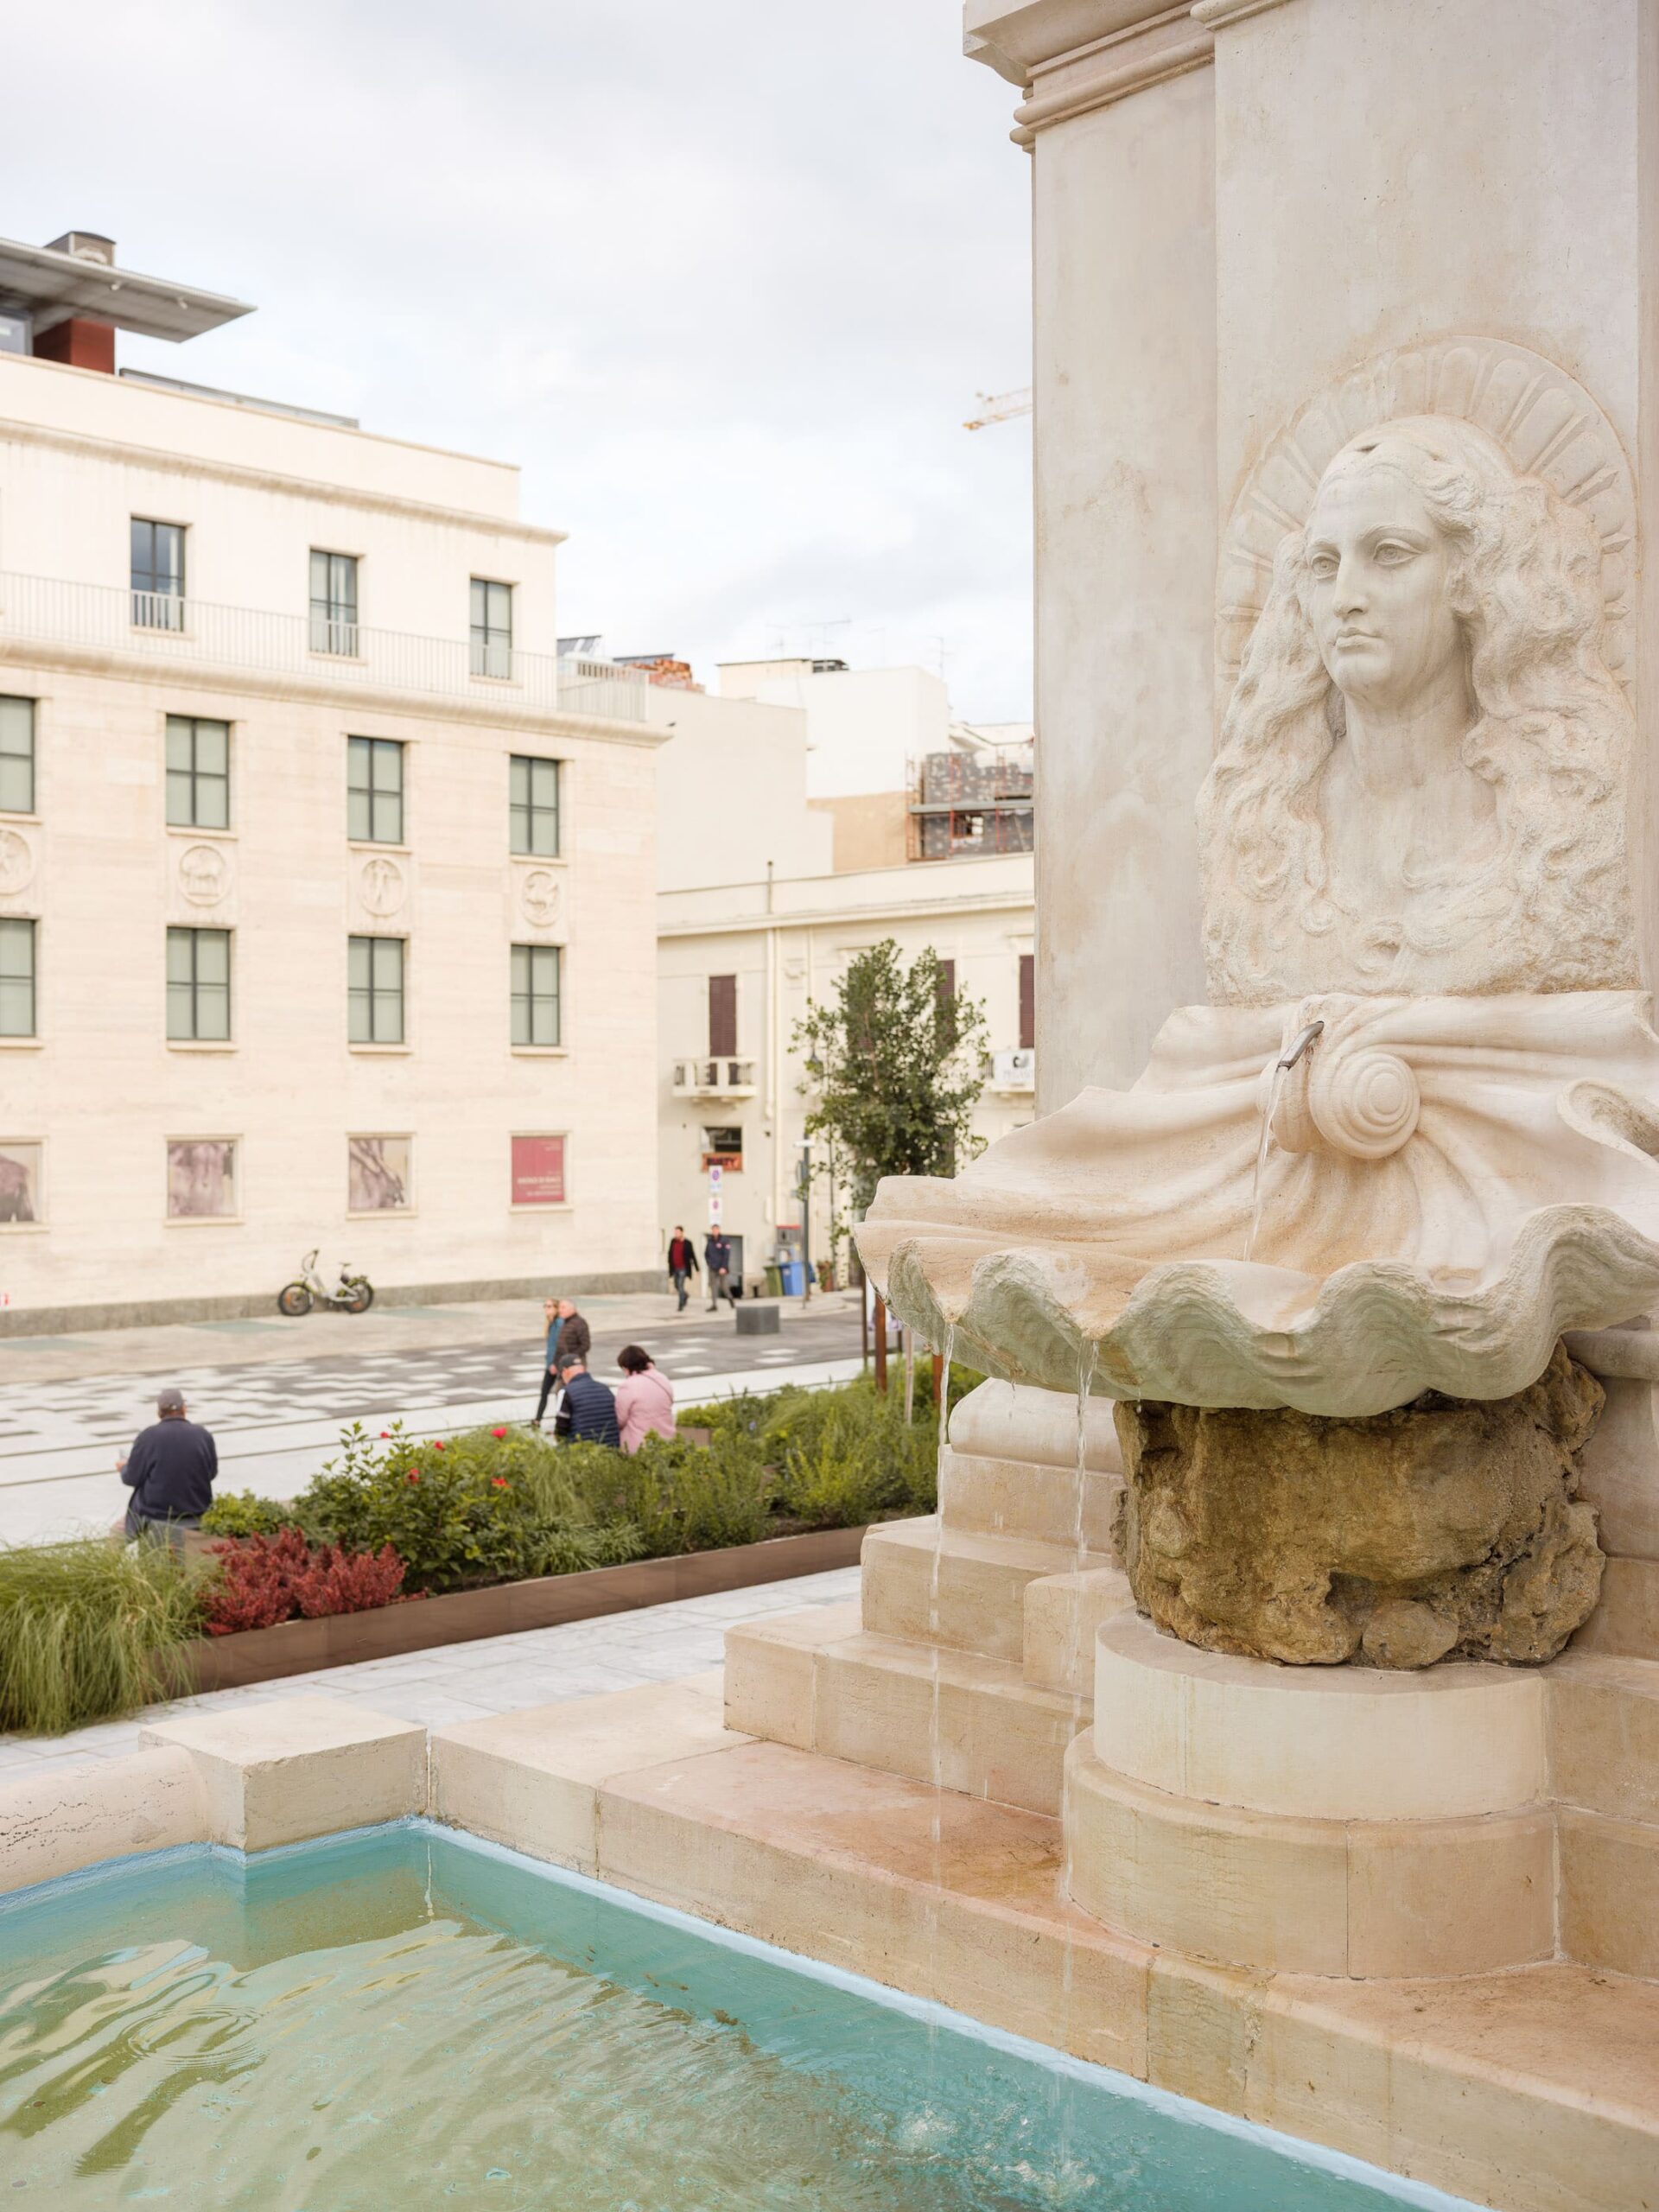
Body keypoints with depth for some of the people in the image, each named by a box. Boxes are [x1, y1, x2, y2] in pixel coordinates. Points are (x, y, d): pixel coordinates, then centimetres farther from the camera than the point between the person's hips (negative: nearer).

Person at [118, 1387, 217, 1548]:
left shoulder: (148, 1437, -13)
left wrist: (123, 1467, 16)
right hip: (197, 1510, 4)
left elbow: (132, 1478, -7)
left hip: (158, 1512, -4)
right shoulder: (203, 1435, -3)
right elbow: (212, 1472, 8)